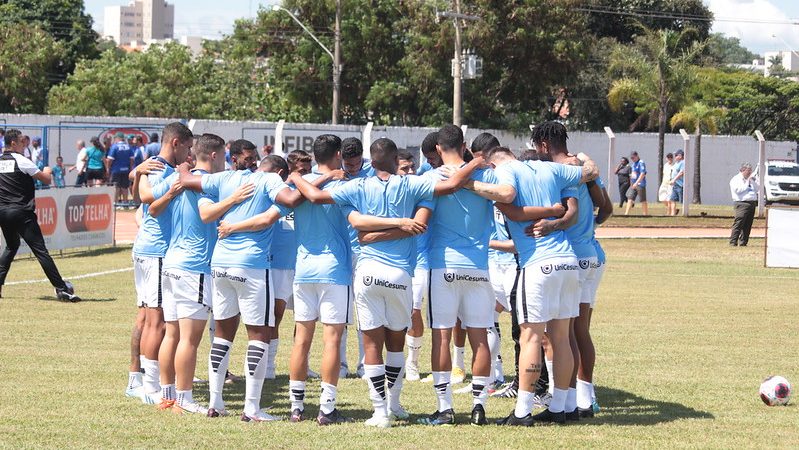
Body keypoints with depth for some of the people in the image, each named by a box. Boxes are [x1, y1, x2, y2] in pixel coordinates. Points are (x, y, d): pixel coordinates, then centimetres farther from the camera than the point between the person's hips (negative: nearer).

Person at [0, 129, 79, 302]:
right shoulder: (20, 160, -8)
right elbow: (46, 179, -4)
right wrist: (47, 171, 19)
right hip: (21, 213, -6)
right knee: (40, 250, -8)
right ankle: (61, 289, -12)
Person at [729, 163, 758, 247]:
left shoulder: (752, 179, 22)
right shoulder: (736, 179, 1)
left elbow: (757, 189, 16)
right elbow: (738, 190, -13)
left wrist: (753, 182, 2)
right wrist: (747, 182, -6)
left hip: (752, 204, 7)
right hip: (742, 204, -7)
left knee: (747, 225, 5)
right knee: (738, 223, -13)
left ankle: (743, 242, 10)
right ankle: (733, 242, -14)